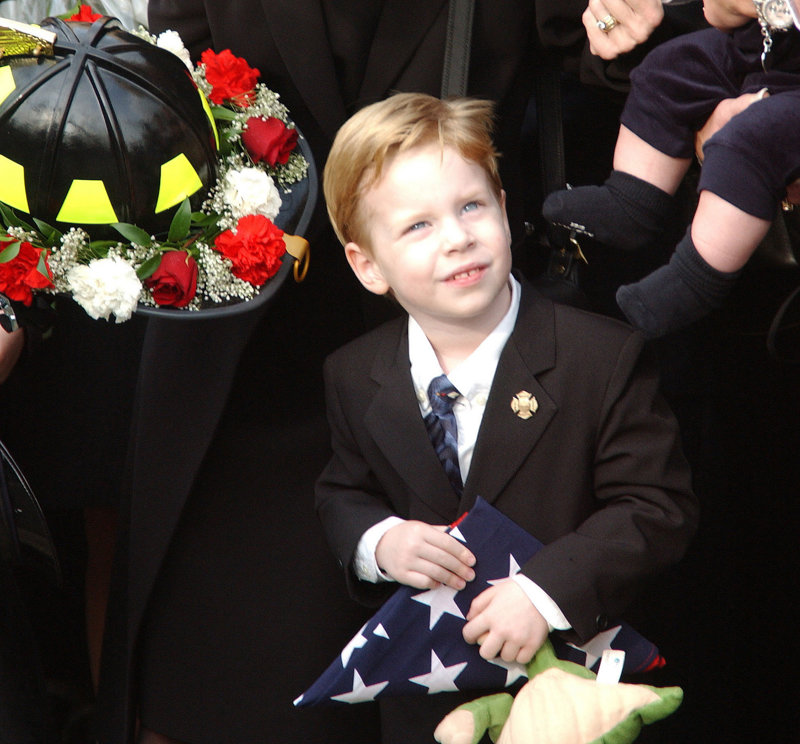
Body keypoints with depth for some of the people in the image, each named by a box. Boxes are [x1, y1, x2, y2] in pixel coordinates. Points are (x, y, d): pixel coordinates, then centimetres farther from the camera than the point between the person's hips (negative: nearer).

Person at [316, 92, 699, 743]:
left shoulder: (604, 358, -20)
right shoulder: (355, 379, -6)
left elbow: (660, 507, -20)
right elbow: (344, 494, 7)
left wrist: (546, 590, -31)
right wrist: (378, 543, -17)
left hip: (572, 675, -2)